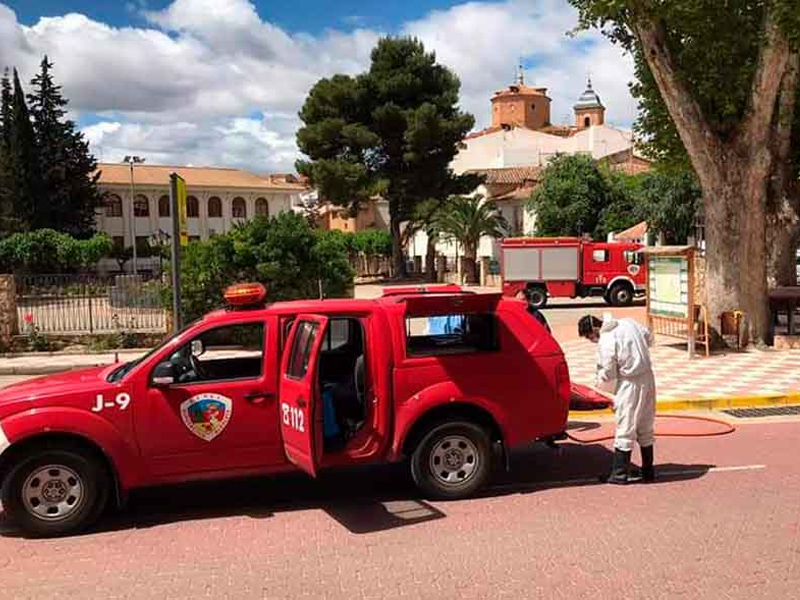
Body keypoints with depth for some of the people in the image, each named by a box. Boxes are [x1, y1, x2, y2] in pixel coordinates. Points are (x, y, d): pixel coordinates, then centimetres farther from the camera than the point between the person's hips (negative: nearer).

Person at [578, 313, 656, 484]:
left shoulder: (606, 343, -18)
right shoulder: (628, 323, 3)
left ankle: (619, 473, 8)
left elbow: (607, 375, -14)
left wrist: (602, 386, 6)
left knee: (625, 429, 1)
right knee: (646, 428, 16)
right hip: (648, 379, 8)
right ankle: (648, 471, 24)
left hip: (630, 385, -8)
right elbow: (649, 337, 18)